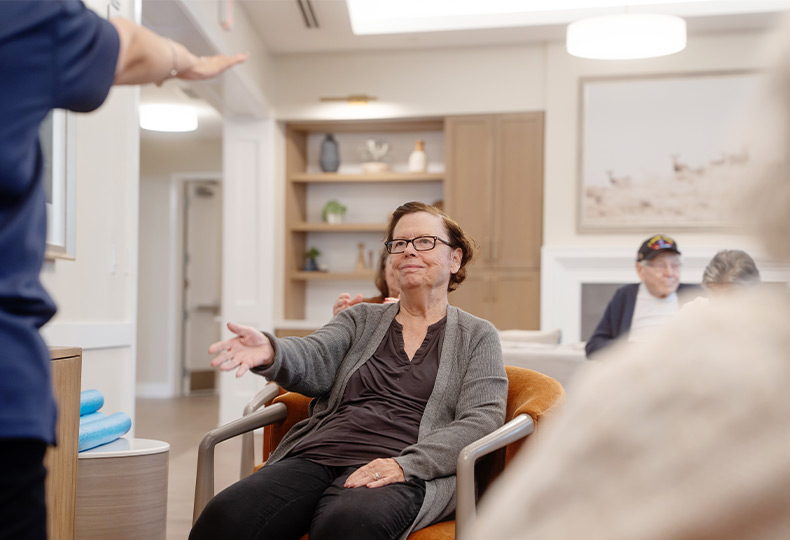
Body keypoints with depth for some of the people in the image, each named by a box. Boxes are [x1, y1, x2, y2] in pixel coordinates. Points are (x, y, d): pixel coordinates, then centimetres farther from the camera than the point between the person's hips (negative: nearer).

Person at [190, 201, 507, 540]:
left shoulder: (477, 336, 15)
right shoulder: (361, 318, 23)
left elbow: (482, 420, 1)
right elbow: (313, 362, 4)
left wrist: (406, 464, -15)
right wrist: (271, 353, -22)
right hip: (317, 454, 4)